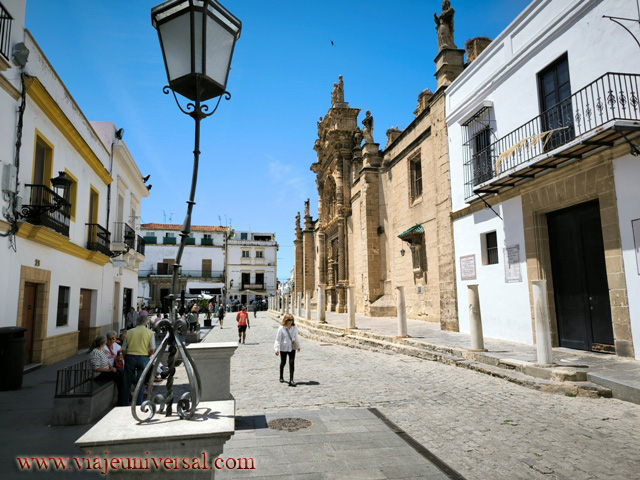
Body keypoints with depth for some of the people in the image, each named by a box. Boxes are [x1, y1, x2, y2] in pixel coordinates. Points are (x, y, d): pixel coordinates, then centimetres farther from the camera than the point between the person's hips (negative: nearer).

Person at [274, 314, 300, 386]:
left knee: (292, 363, -8)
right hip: (283, 348, -2)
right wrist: (277, 349, -22)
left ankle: (291, 380, -7)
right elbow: (277, 340, -12)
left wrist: (298, 346, 24)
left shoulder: (295, 328, -1)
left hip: (292, 348, 2)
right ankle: (281, 377, 36)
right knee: (283, 363, 14)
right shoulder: (281, 329, -12)